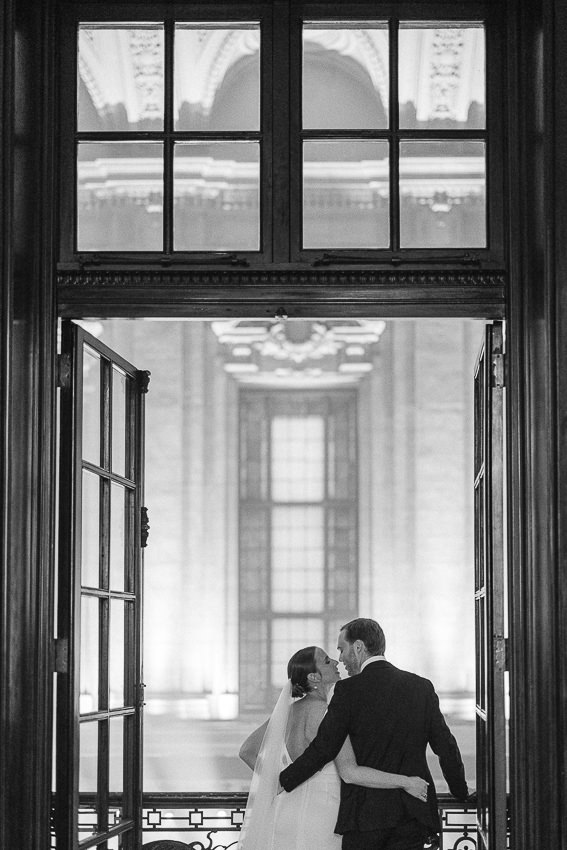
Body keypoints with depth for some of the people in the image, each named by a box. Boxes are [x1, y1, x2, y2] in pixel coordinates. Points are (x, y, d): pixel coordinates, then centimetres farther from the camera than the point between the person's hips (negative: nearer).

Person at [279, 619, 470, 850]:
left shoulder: (349, 690, -8)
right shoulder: (421, 687, 6)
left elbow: (323, 749, -7)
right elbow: (446, 748, 9)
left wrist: (284, 781, 6)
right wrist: (461, 792, 24)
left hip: (365, 812, -4)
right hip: (413, 812, 4)